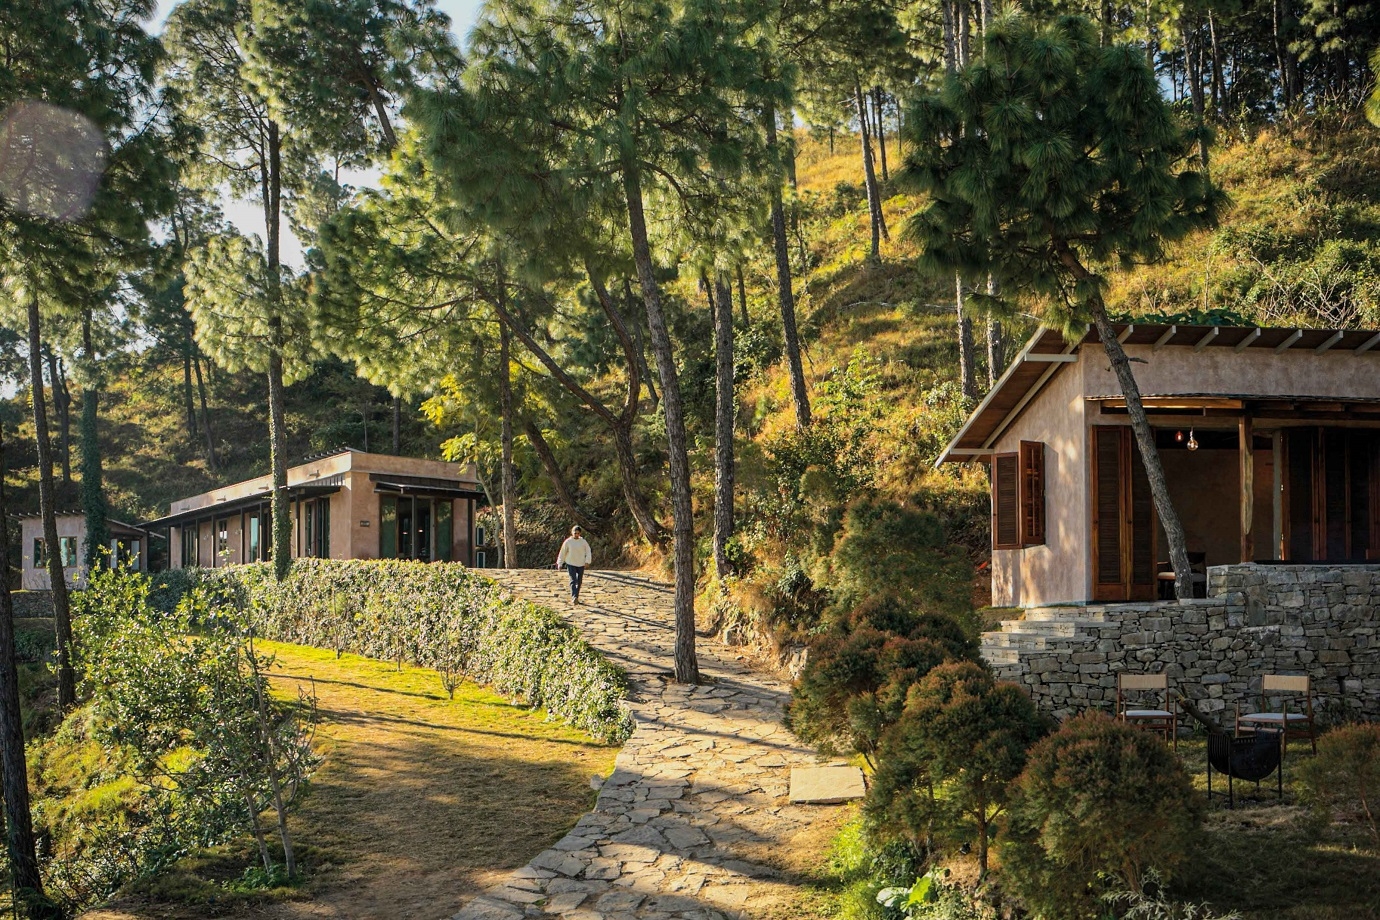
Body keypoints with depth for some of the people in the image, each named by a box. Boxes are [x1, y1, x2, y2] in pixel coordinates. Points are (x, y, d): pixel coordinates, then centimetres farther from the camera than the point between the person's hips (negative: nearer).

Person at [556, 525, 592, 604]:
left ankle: (576, 596, 25)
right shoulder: (568, 542, -4)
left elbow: (588, 552, 5)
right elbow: (562, 553, 4)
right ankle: (574, 597, -28)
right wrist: (560, 563, 7)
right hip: (571, 564, -3)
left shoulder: (583, 542, 0)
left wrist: (587, 561, -9)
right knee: (573, 580, -16)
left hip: (581, 564, 3)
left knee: (579, 582, 10)